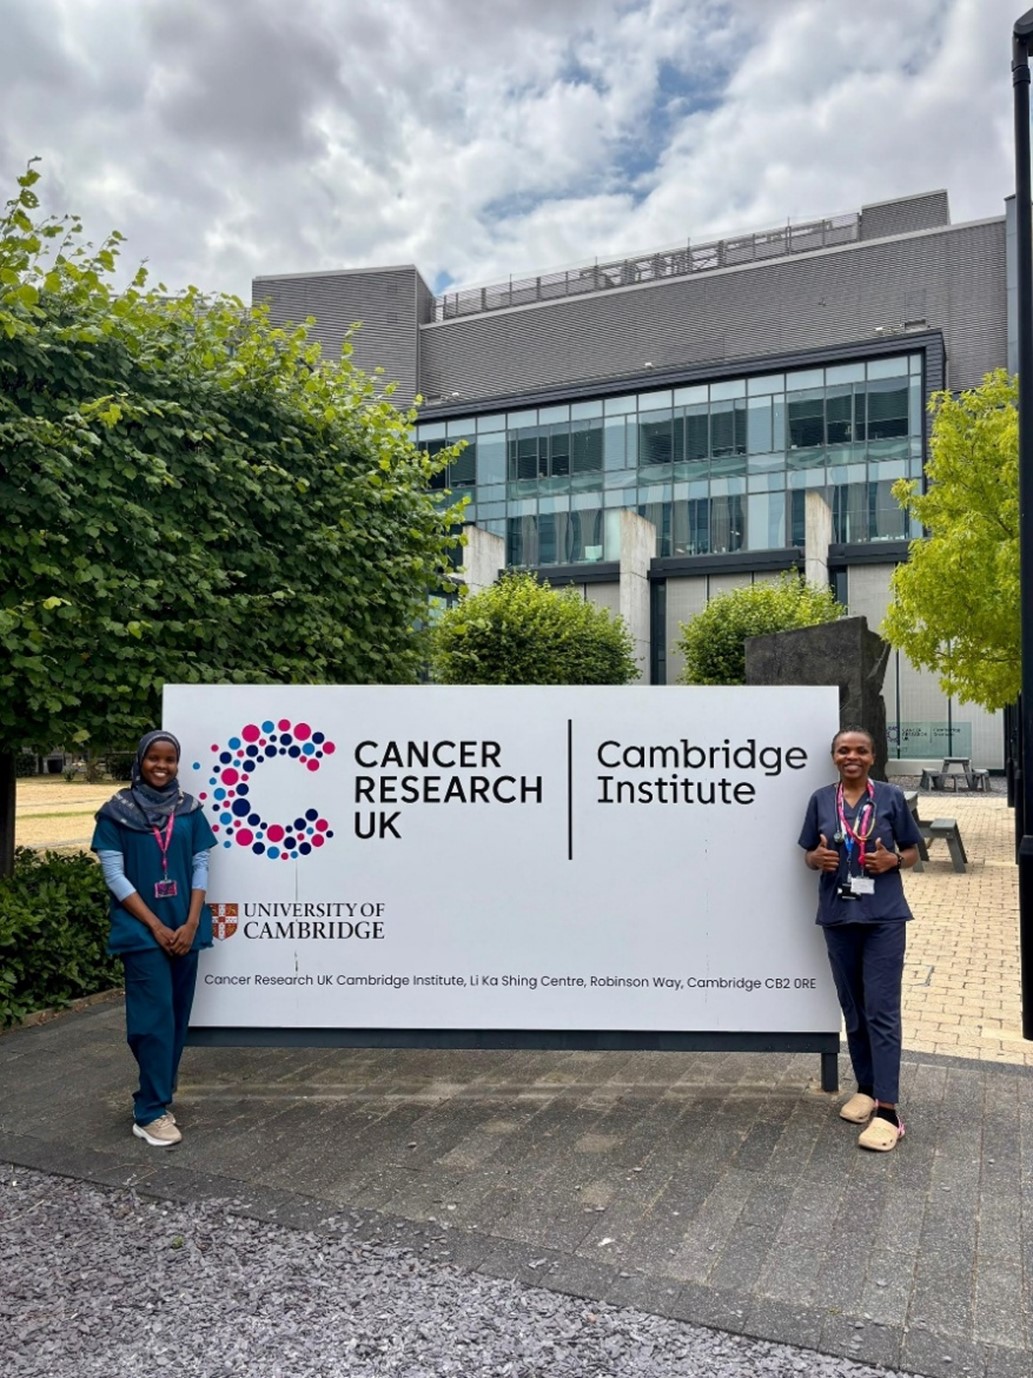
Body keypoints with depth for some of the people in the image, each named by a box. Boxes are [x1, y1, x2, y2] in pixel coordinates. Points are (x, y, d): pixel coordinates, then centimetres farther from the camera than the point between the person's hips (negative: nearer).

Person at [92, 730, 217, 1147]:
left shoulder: (190, 809, 4)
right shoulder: (117, 812, -4)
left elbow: (201, 866, 4)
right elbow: (114, 875, -6)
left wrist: (191, 924, -7)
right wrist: (155, 926, -11)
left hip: (184, 929, 4)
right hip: (142, 930, -4)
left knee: (177, 1017, 8)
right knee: (156, 1016, -6)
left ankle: (154, 1100, 22)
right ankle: (150, 1114, 4)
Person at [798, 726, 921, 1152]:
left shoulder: (891, 797, -1)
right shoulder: (821, 799, 4)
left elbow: (912, 852, 7)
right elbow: (810, 855, 10)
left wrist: (893, 860, -14)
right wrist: (818, 857, -12)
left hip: (884, 917, -3)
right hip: (838, 917, 3)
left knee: (881, 1010, -5)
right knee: (853, 1009, 14)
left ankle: (887, 1111, -1)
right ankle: (866, 1089, 30)